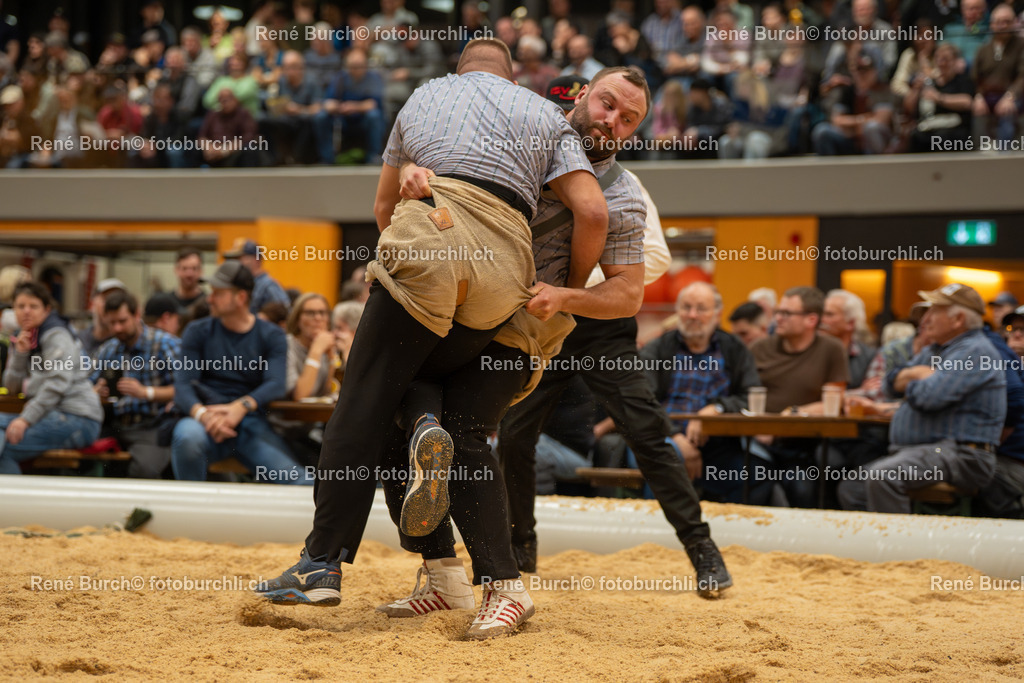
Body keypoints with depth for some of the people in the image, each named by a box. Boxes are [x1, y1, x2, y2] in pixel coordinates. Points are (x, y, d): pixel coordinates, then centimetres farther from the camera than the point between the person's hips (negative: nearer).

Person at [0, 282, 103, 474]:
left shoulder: (56, 337, -5)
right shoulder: (24, 339, 21)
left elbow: (58, 383, -18)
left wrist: (26, 419, -24)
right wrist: (20, 353, -2)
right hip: (54, 416, 9)